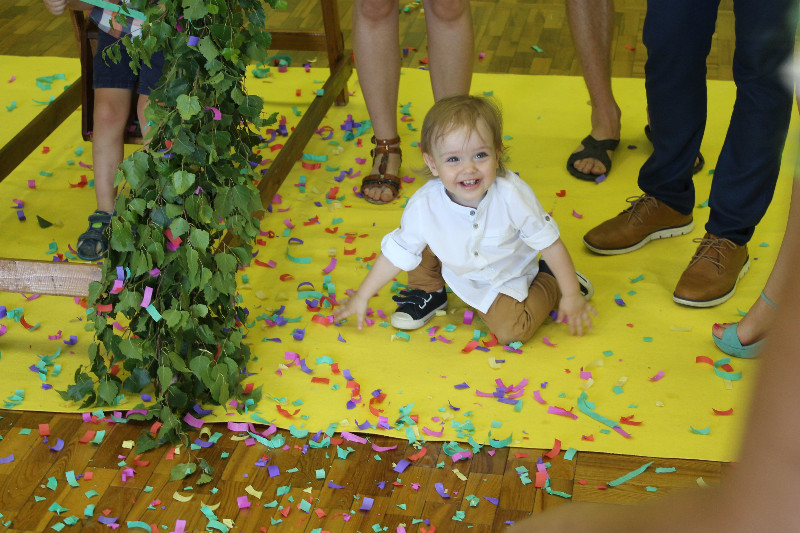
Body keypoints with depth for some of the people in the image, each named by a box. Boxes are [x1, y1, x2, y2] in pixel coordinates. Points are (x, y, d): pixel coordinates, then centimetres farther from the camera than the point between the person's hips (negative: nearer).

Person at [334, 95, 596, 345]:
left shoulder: (513, 195, -35)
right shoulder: (424, 206, -29)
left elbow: (550, 243, -21)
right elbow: (396, 254, -13)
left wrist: (571, 295, -14)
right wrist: (361, 297, -7)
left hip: (505, 279, -2)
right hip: (457, 273, 2)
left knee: (512, 331, -20)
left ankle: (549, 281, 11)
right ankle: (427, 293, 15)